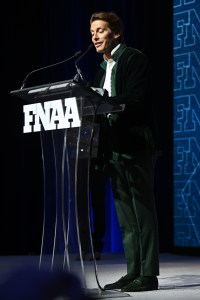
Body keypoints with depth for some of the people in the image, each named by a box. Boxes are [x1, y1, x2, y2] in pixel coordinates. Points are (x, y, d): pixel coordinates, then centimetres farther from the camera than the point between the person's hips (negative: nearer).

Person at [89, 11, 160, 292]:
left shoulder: (134, 59, -4)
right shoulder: (102, 71, 22)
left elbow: (136, 100, -16)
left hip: (136, 147, -9)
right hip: (114, 148, 9)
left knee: (144, 213, -7)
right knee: (126, 217, 9)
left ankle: (148, 275, -5)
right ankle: (133, 273, 13)